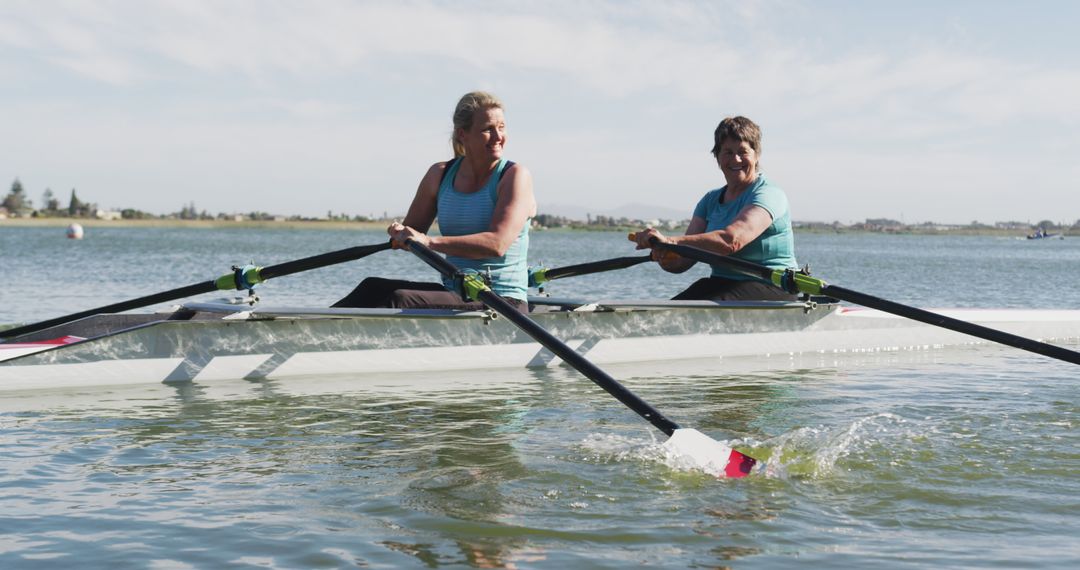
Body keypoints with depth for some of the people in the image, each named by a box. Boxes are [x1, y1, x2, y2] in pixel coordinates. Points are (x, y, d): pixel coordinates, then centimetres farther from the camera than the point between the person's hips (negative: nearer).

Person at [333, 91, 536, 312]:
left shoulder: (515, 176, -8)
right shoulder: (440, 174, 9)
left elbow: (497, 244, -22)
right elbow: (411, 232, 16)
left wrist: (430, 241, -29)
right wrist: (399, 233, -11)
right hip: (454, 293, 6)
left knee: (401, 300, -24)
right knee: (374, 287, -14)